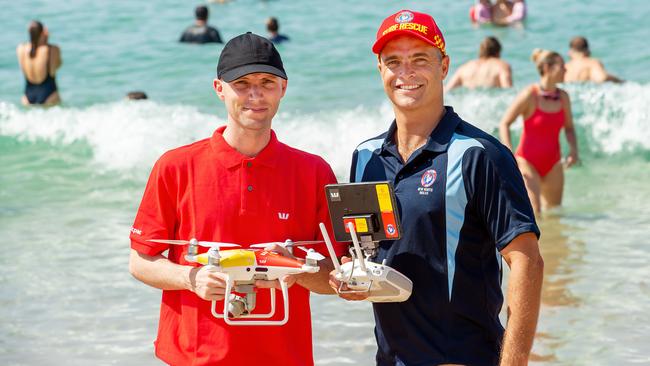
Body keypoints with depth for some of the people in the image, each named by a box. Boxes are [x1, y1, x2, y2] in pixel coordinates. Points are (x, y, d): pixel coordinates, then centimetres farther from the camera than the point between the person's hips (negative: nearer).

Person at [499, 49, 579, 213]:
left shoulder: (563, 97, 2)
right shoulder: (529, 95, -14)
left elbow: (569, 127, 16)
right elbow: (504, 123, -10)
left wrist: (573, 149, -2)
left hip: (552, 164, 6)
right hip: (528, 162, -6)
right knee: (534, 214, -16)